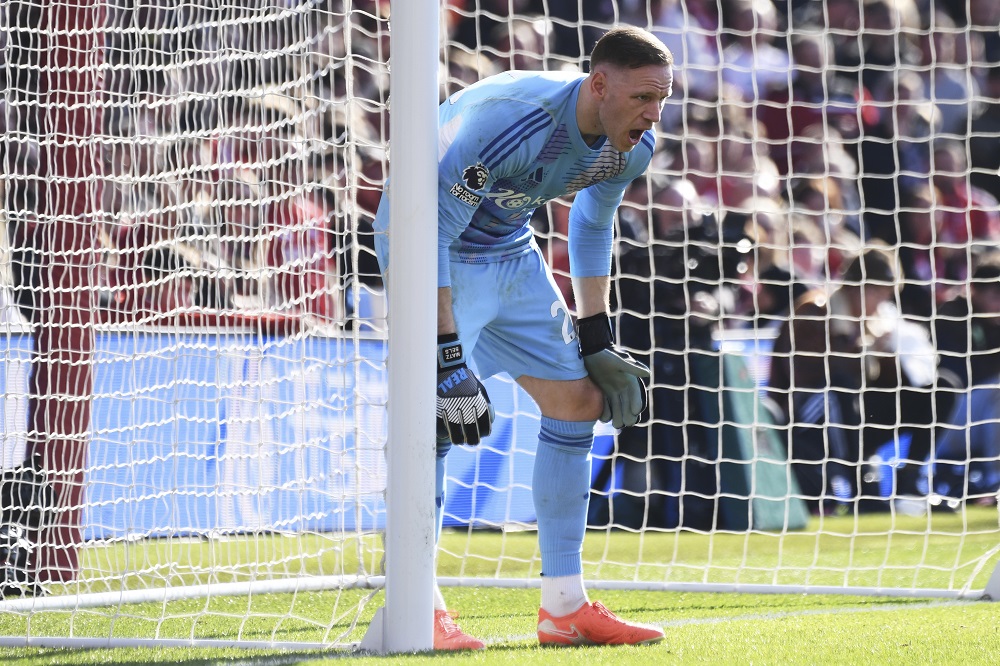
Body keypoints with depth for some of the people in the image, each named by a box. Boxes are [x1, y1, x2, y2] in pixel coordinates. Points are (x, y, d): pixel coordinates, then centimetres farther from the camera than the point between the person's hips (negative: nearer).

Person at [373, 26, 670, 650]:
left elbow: (592, 227, 10)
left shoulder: (633, 146, -11)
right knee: (436, 410, -22)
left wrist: (596, 337, 11)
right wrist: (448, 356, -36)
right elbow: (430, 231, -33)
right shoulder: (508, 120, -36)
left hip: (512, 253, 8)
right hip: (431, 249, -8)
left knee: (578, 399, 4)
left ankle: (565, 608, 11)